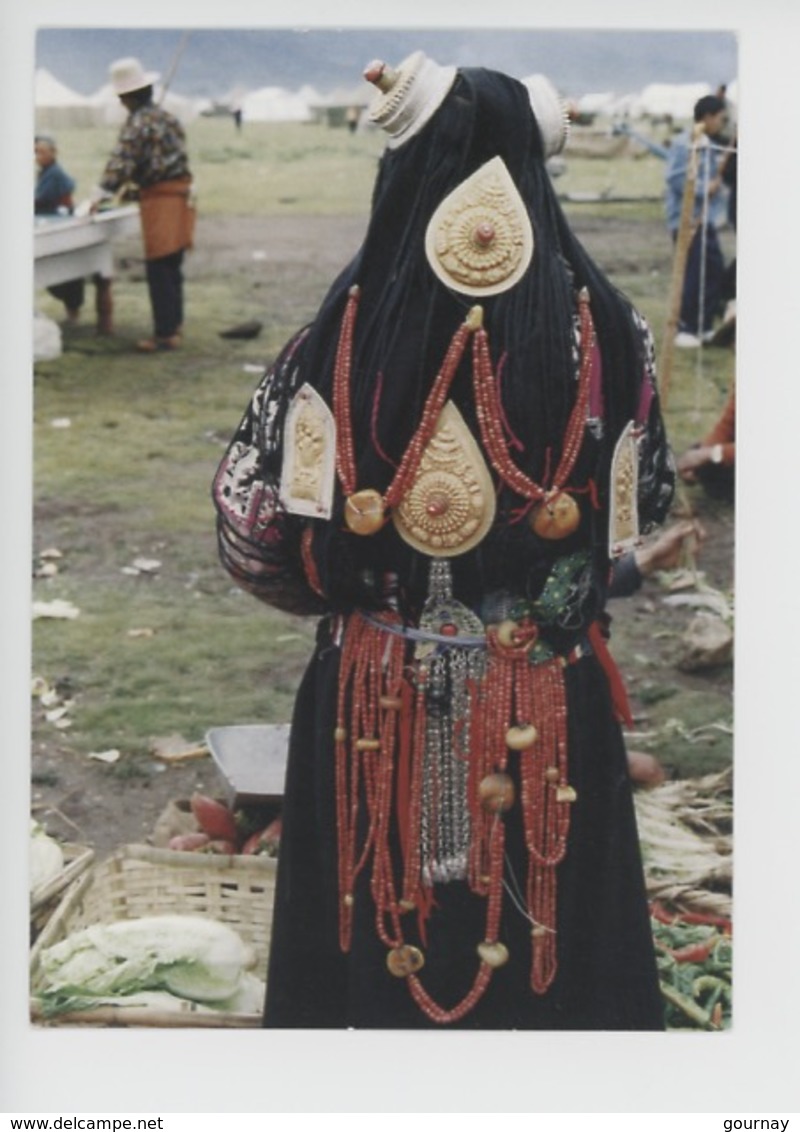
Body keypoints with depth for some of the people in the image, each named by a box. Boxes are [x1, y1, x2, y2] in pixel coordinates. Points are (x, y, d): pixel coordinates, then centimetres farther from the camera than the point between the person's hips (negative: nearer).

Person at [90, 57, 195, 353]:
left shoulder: (138, 123, -13)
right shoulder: (168, 118, 13)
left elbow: (121, 162, -17)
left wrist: (100, 195, -8)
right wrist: (134, 185, 21)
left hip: (160, 199, -9)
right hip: (180, 194, 9)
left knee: (158, 268, -6)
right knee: (172, 265, 16)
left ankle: (166, 333, -7)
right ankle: (174, 322, 25)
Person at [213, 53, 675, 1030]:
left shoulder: (348, 332, -14)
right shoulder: (601, 327, -10)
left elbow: (257, 531, -11)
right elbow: (644, 506, 3)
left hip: (380, 698, -1)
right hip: (547, 703, 1)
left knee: (384, 929, 18)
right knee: (548, 926, 19)